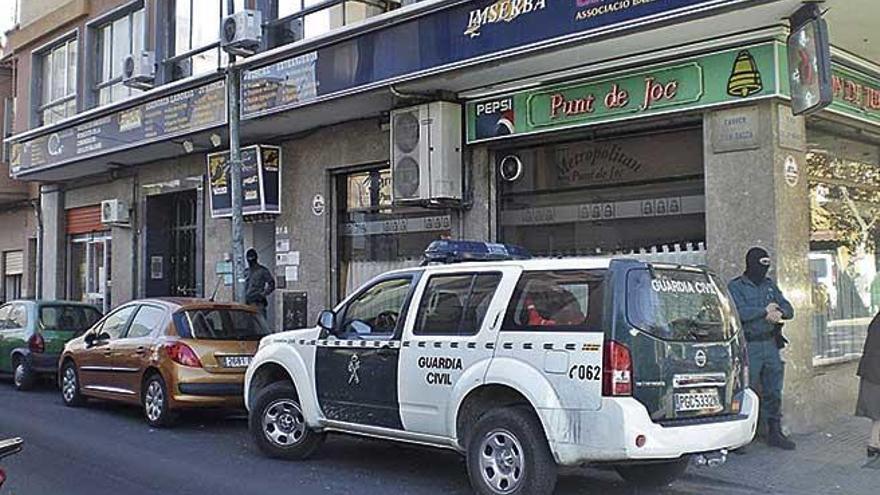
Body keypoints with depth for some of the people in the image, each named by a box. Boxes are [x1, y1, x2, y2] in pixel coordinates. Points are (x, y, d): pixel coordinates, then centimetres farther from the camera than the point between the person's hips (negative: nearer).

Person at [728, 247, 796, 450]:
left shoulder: (770, 285, 16)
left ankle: (775, 432, 20)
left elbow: (788, 309, 10)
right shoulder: (736, 287, -3)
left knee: (773, 391, 11)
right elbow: (740, 312, -19)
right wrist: (764, 311, -12)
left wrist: (778, 312, -11)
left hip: (770, 344, 6)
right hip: (749, 346, -6)